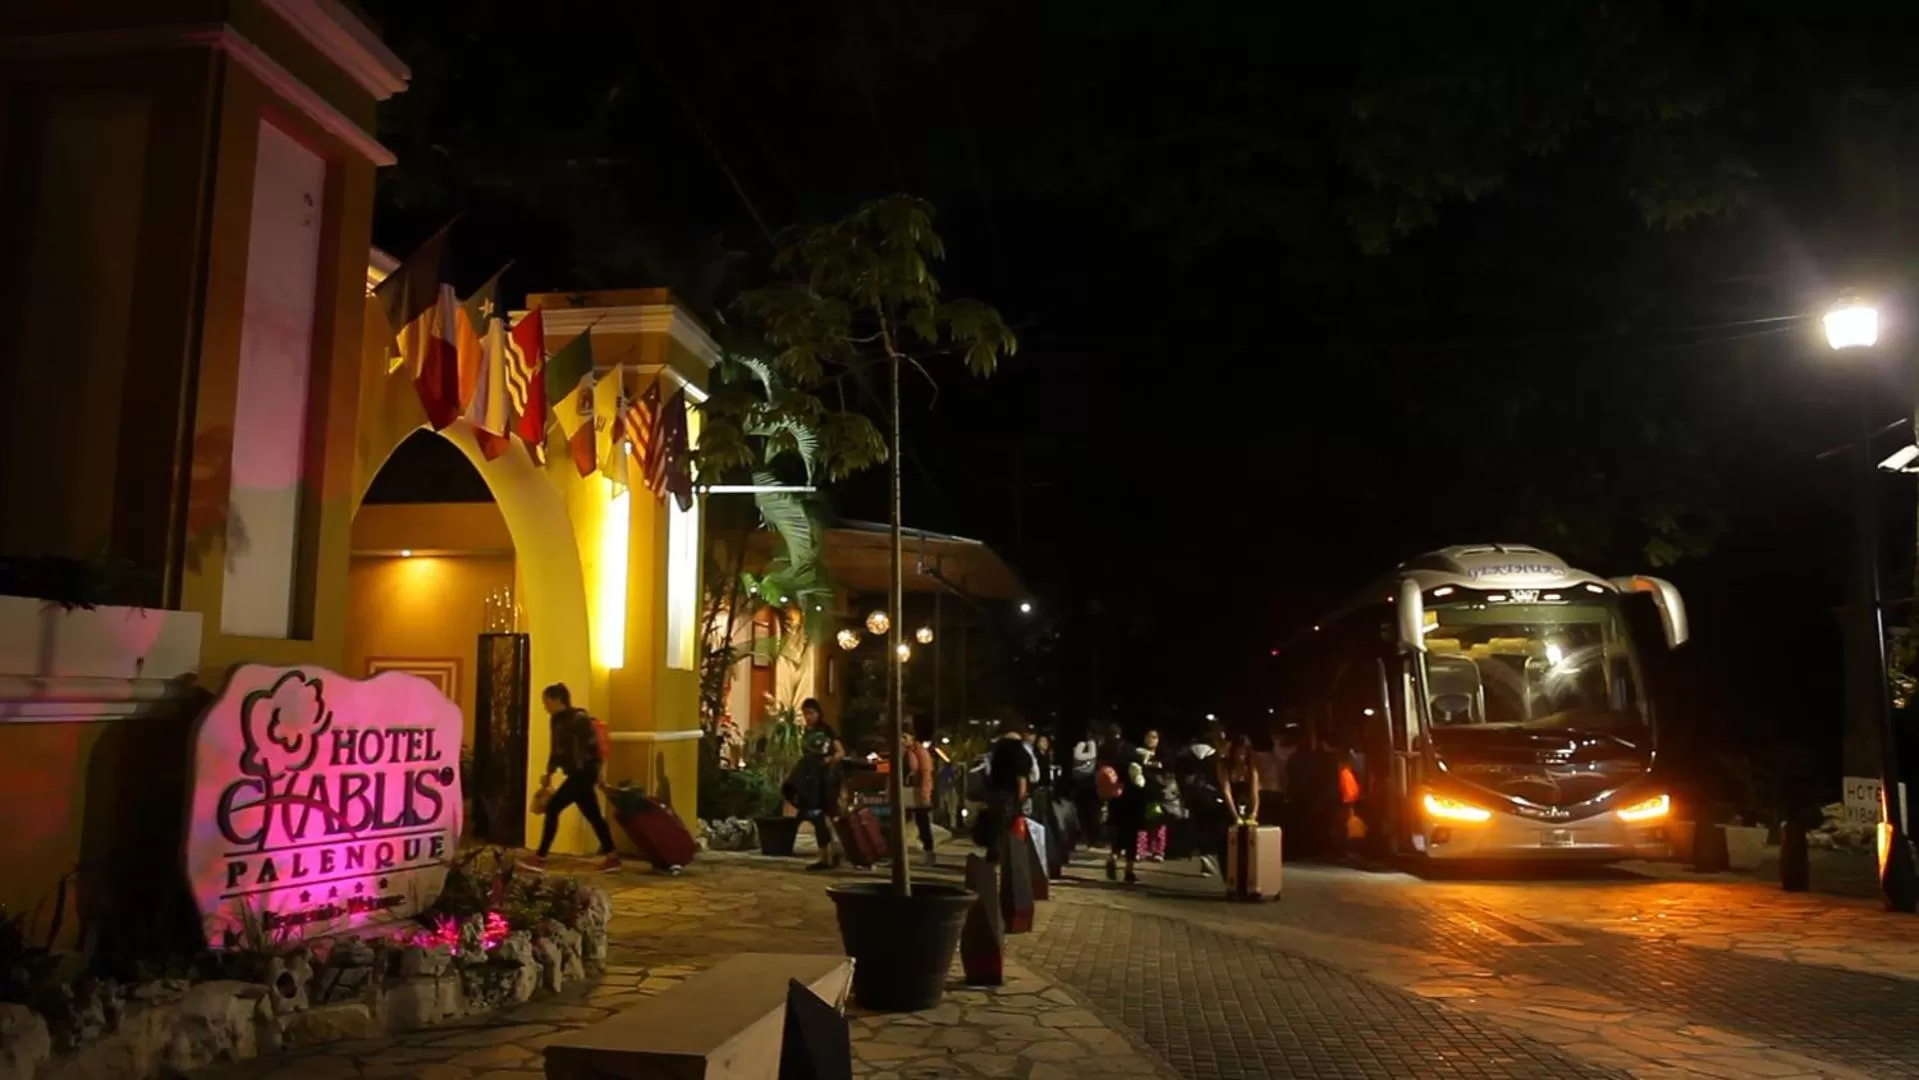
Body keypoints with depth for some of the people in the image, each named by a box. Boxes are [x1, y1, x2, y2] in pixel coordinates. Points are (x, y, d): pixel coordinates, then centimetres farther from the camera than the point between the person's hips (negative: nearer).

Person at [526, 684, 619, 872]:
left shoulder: (578, 719, -15)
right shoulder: (557, 720, 11)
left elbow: (593, 747, -16)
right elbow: (557, 750, 20)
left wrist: (598, 774, -18)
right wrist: (549, 774, 20)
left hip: (584, 773, -9)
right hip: (576, 774, 9)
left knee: (552, 808, -10)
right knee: (593, 816, 11)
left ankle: (540, 858, -6)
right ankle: (612, 857, 17)